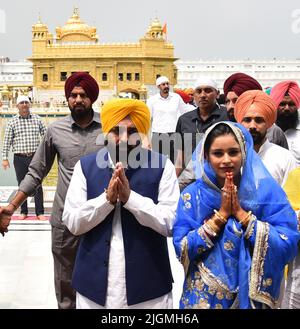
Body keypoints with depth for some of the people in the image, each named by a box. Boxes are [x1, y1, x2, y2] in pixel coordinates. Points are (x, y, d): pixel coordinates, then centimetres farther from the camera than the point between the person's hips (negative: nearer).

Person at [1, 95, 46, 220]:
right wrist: (5, 158, -1)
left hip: (35, 157, 0)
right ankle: (24, 212, 19)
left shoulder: (37, 119, 6)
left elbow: (45, 135, 11)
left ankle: (40, 212, 6)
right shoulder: (12, 122, 3)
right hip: (19, 158, 0)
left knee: (37, 185, 0)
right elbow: (7, 141, 3)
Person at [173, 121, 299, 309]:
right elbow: (182, 249, -12)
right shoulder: (193, 194, -6)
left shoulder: (267, 190, -9)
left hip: (251, 295, 0)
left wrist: (241, 213, -19)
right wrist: (221, 214, -18)